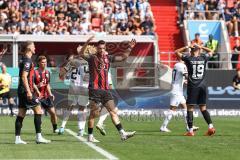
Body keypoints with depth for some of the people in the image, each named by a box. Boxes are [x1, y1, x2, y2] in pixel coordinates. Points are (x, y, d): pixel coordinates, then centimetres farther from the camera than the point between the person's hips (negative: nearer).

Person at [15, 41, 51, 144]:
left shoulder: (24, 60, 17)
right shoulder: (27, 61, -13)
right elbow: (24, 77, -20)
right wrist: (28, 91, -23)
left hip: (22, 90, 10)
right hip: (26, 90, -10)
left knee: (21, 113, 8)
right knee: (38, 110, -7)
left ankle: (17, 138, 7)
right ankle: (39, 137, -9)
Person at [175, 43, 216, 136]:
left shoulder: (188, 58, -4)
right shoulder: (204, 58, 4)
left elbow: (177, 52, 8)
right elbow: (211, 51, 25)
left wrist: (187, 47, 5)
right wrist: (201, 47, 16)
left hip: (192, 87, -3)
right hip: (202, 86, 3)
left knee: (190, 107, 1)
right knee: (203, 107, 12)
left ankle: (190, 130, -3)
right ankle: (210, 126, 0)